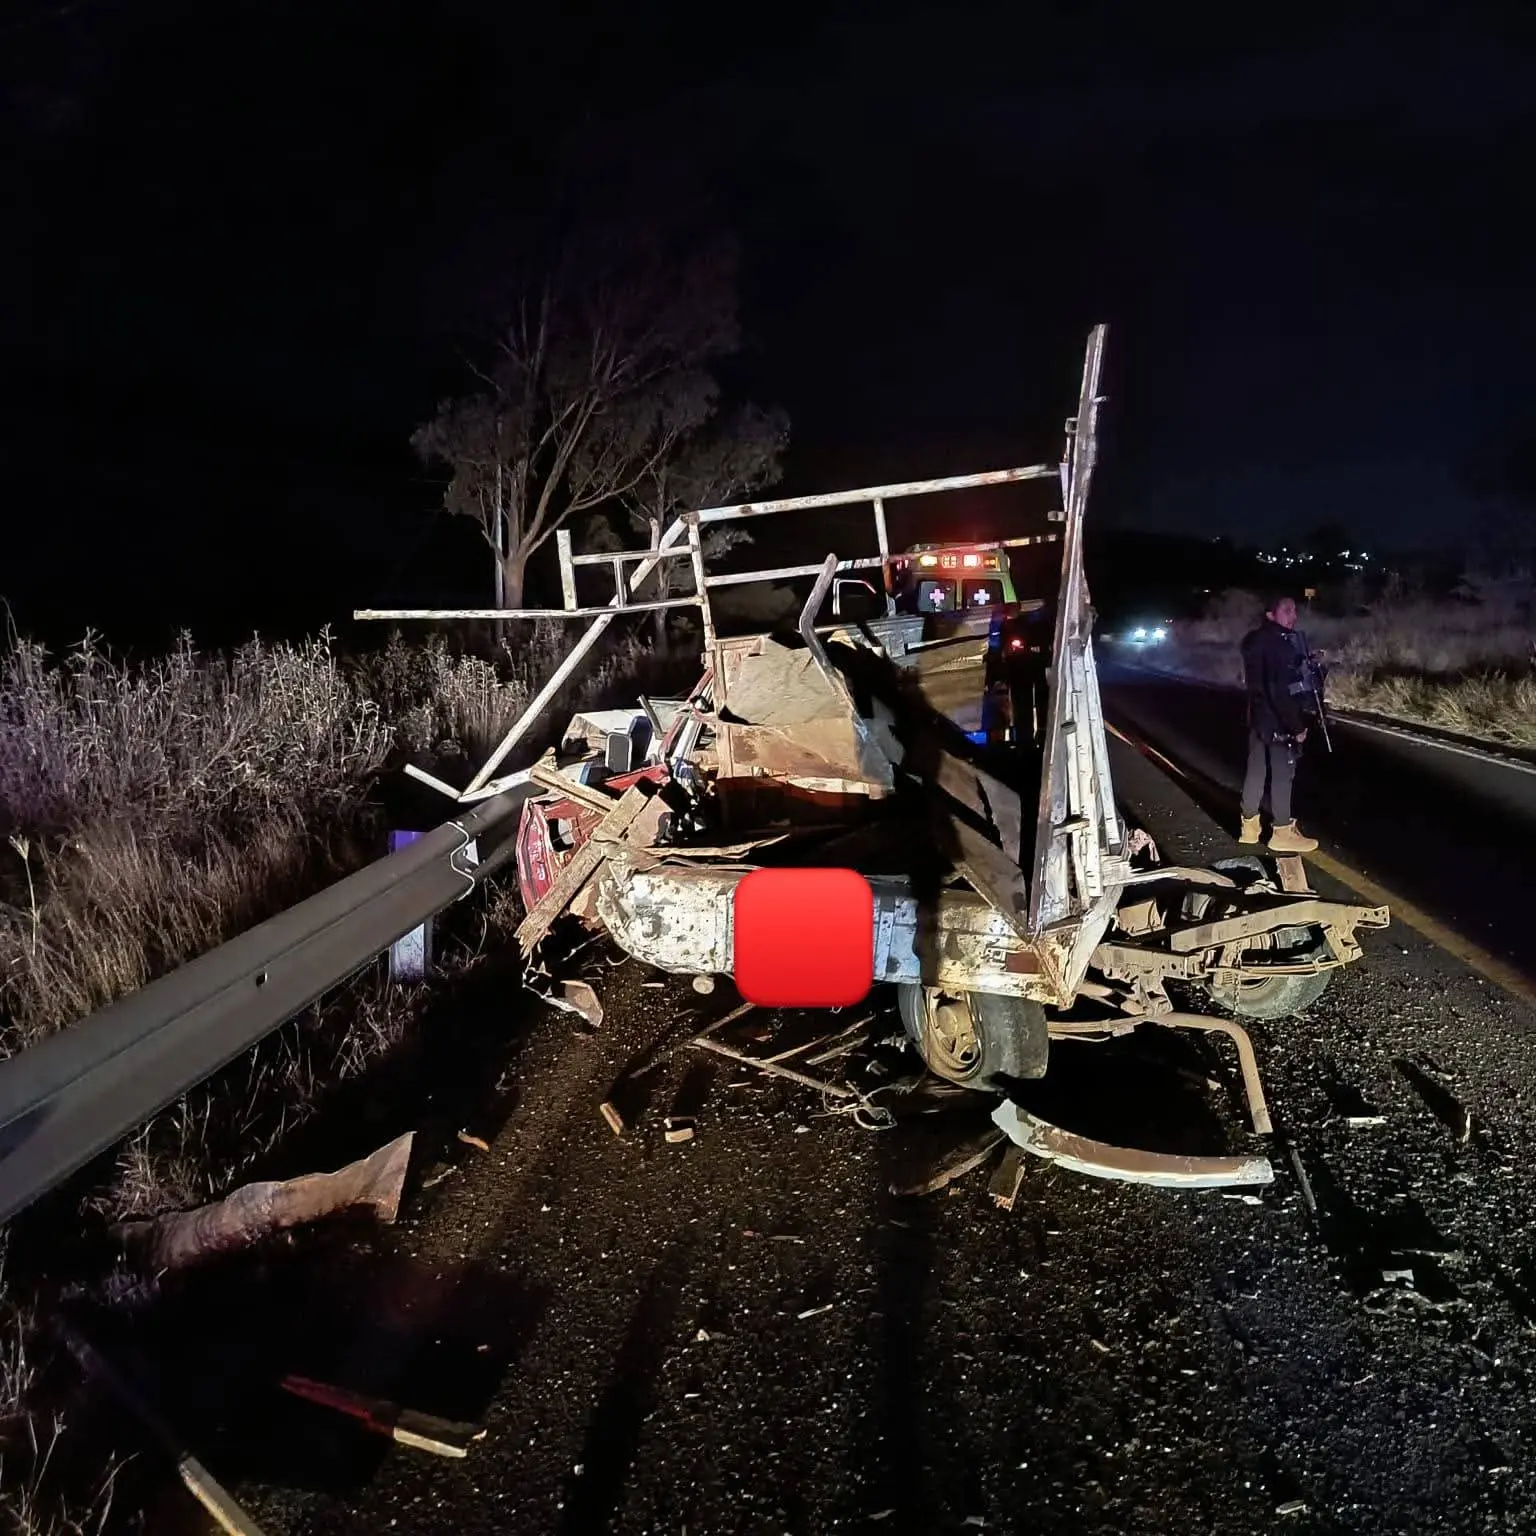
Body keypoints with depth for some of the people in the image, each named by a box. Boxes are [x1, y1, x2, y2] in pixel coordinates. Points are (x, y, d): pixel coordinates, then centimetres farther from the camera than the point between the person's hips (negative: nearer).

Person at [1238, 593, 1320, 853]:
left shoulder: (1256, 640, 10)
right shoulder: (1278, 643, -20)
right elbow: (1279, 690, -25)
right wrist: (1297, 725, -20)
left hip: (1259, 717, 9)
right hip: (1279, 721, -9)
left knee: (1256, 770, 14)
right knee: (1283, 773, 0)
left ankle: (1250, 826, 23)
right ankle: (1282, 832, 8)